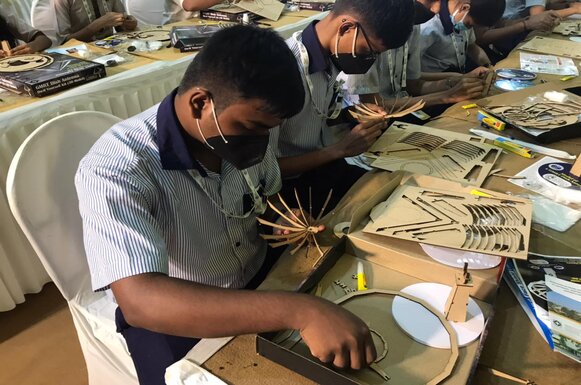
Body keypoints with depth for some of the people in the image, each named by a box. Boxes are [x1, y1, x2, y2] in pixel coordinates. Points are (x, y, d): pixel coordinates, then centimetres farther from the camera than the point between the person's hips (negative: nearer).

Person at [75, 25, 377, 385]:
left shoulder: (243, 129, -11)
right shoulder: (114, 169, -28)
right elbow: (140, 301, -39)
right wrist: (297, 310, -46)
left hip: (259, 281, 5)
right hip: (176, 320, -4)